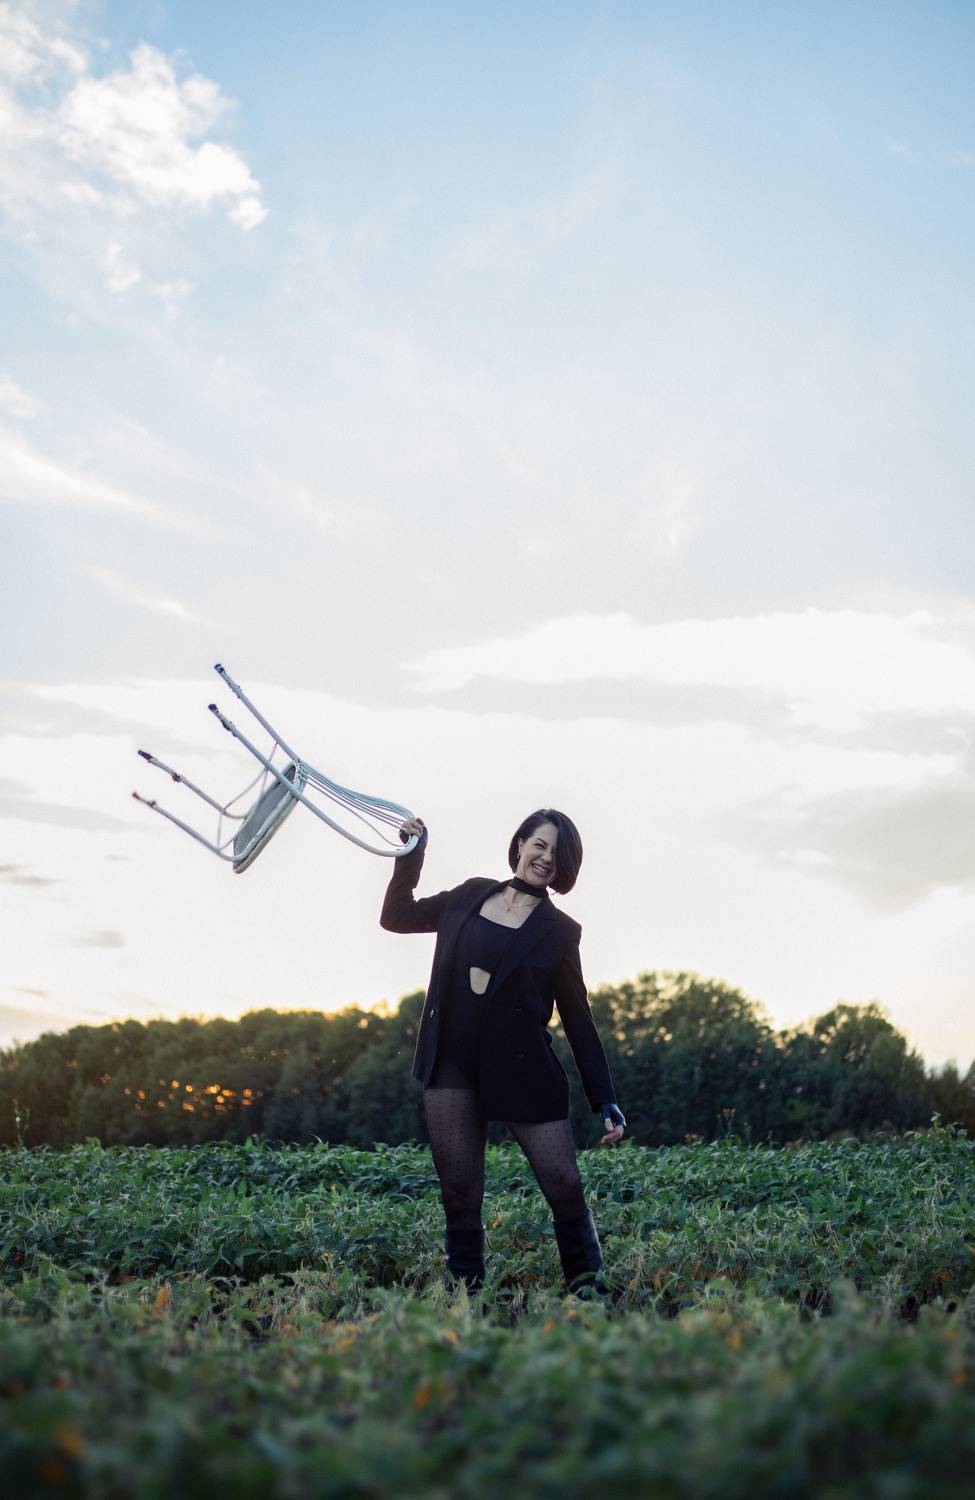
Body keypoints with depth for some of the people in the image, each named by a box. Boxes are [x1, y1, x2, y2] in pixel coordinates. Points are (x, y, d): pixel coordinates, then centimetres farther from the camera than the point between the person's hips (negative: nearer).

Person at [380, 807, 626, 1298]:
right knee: (460, 1195, 3)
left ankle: (588, 1289, 7)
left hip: (524, 1071, -2)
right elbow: (397, 917, 20)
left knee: (564, 1183, -8)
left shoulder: (558, 931, 1)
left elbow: (578, 1018, 3)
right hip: (453, 1066, 2)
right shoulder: (470, 896, 9)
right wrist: (411, 855, 6)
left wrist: (605, 1101, -1)